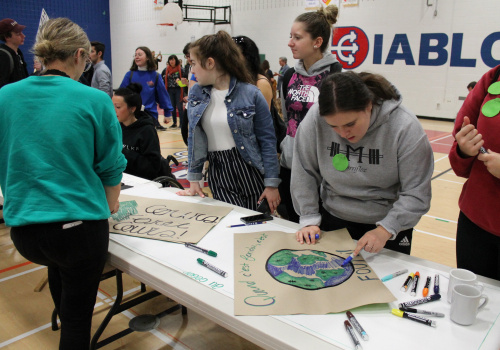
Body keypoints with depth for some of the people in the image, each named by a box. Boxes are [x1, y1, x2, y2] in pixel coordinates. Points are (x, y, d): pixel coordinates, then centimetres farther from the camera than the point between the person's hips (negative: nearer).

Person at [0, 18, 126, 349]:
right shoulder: (94, 100, -11)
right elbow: (111, 166, -4)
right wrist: (110, 204, 16)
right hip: (80, 224, -5)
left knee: (58, 262, 37)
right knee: (78, 316, 14)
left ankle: (63, 321, 60)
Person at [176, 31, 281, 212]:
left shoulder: (251, 94, -8)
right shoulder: (195, 93, 5)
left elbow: (267, 140, -7)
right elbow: (194, 138, 11)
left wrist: (272, 184, -8)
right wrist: (194, 179, 8)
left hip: (250, 171, -2)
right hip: (218, 173, 3)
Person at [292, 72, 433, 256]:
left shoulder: (405, 127, -22)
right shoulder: (315, 118, -18)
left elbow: (416, 193, -17)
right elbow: (304, 173, -8)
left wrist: (386, 230, -26)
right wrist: (309, 219, -9)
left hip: (388, 227, -1)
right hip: (332, 220, 2)